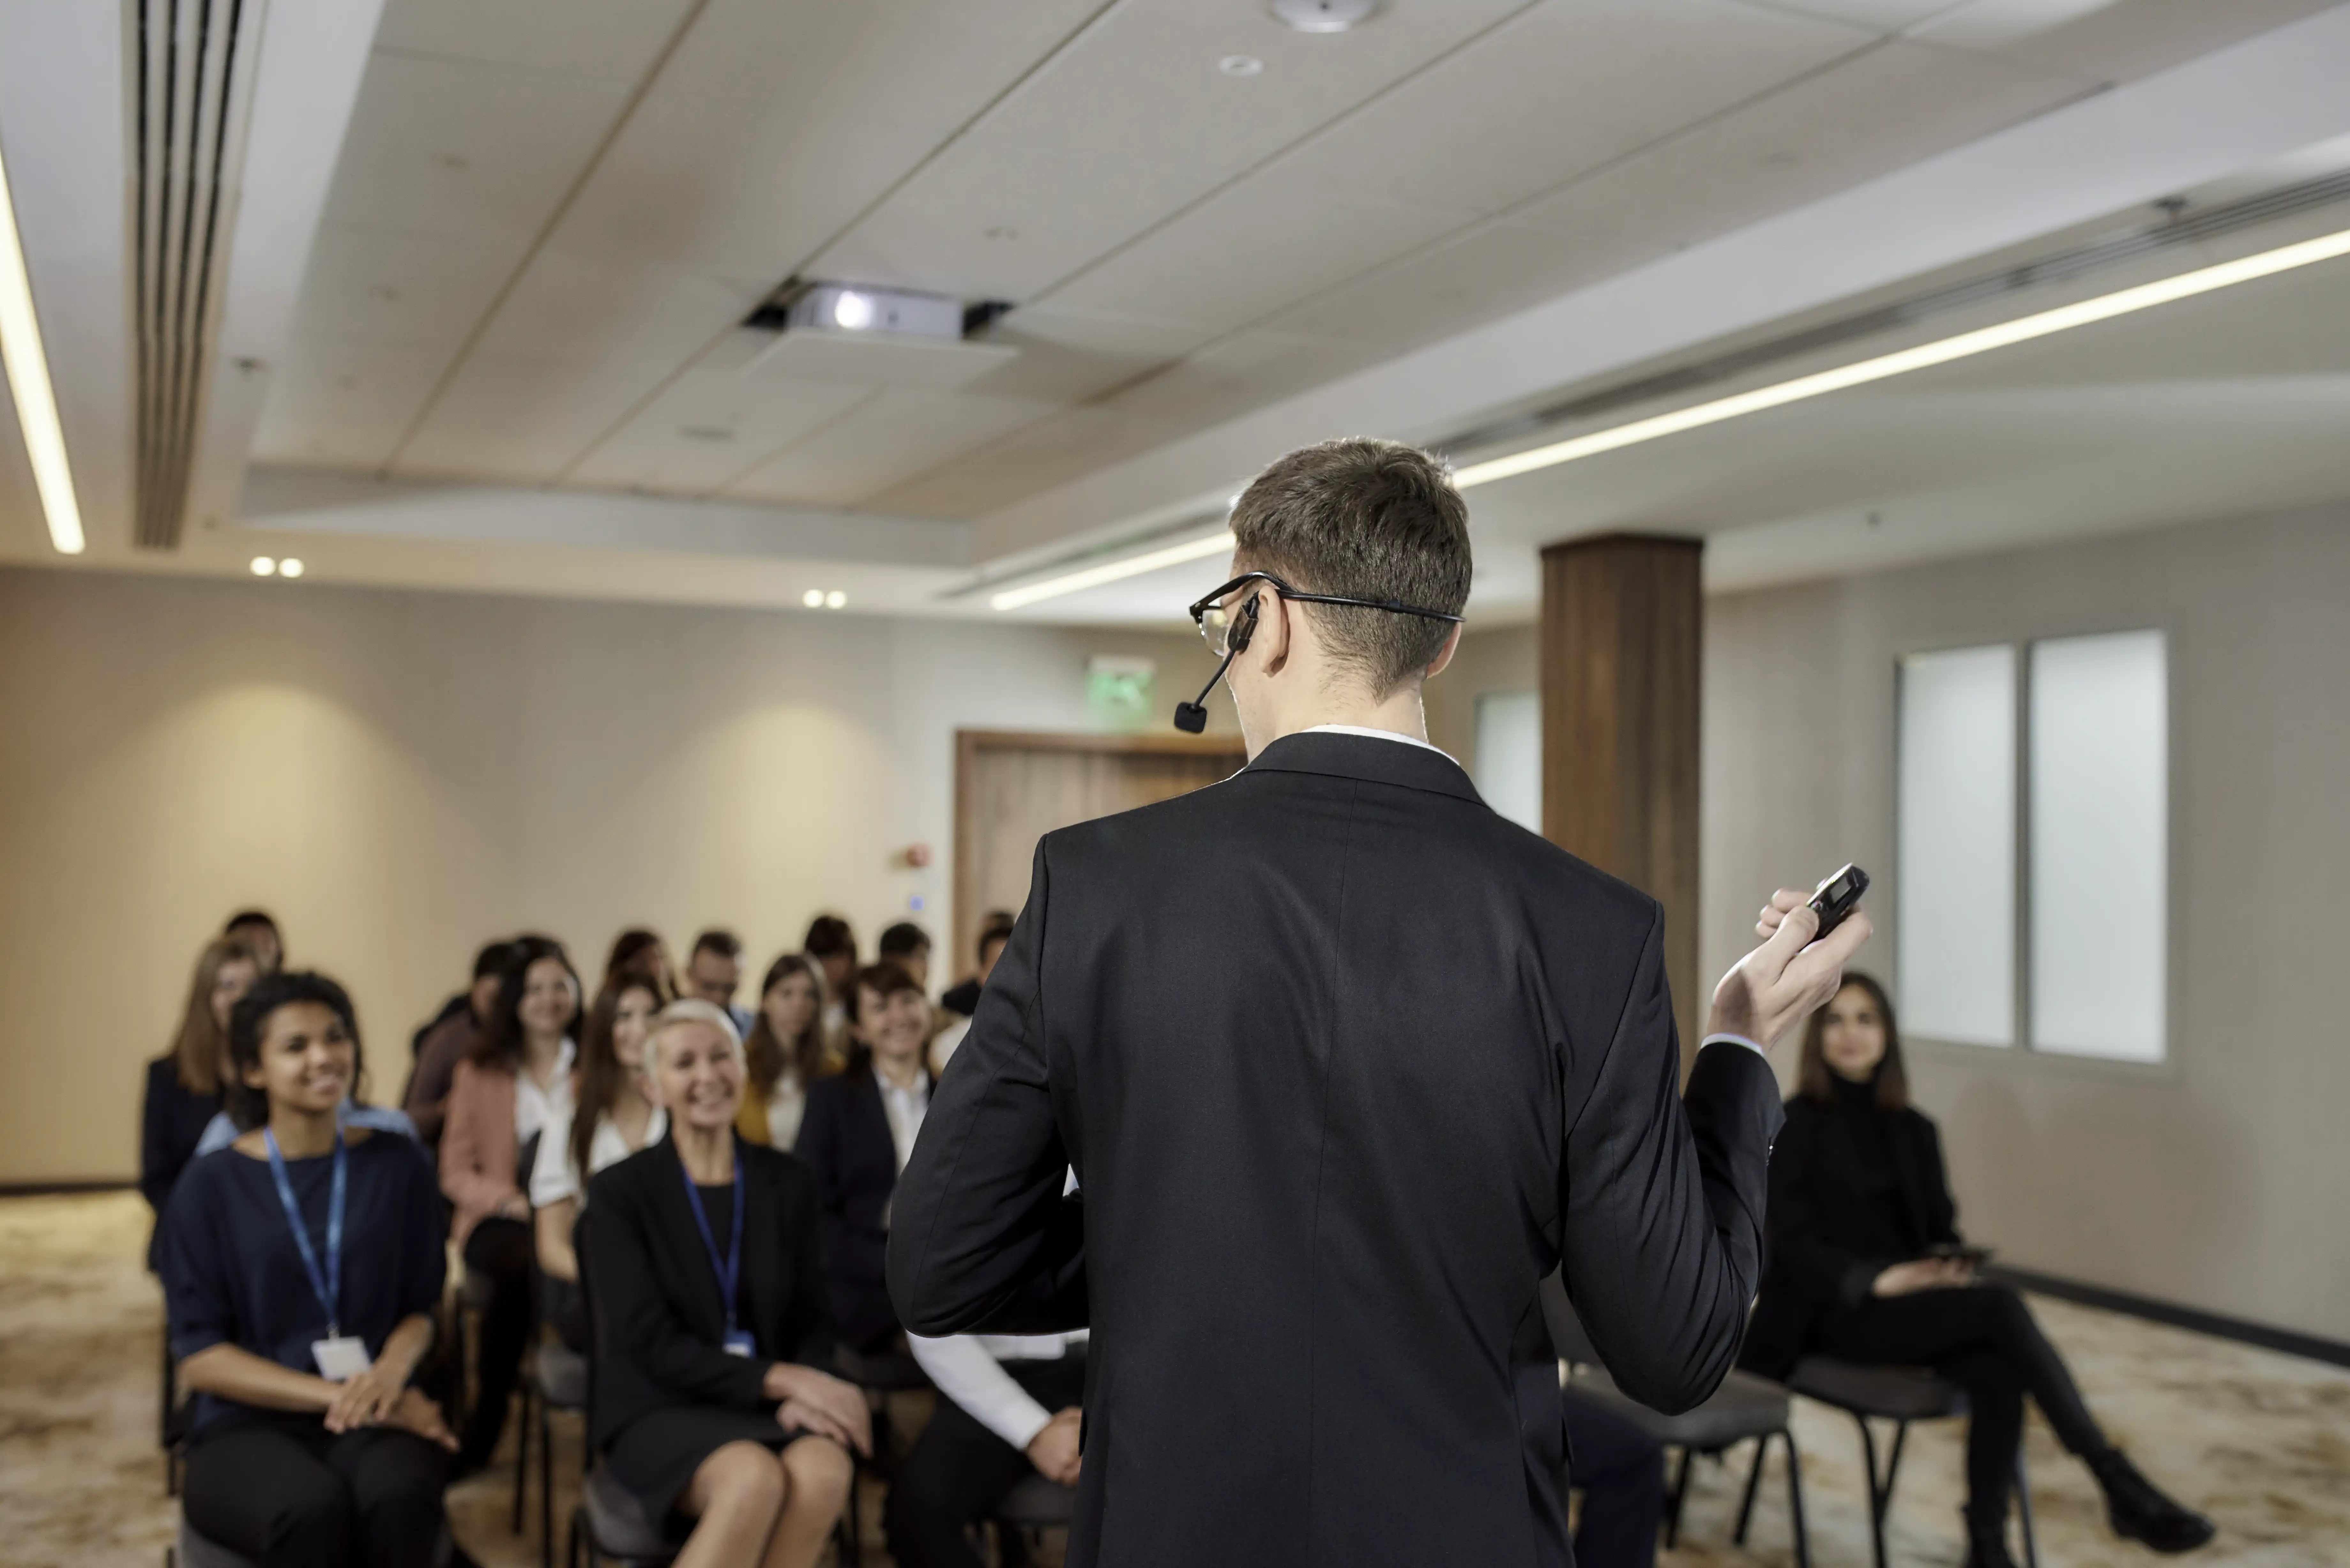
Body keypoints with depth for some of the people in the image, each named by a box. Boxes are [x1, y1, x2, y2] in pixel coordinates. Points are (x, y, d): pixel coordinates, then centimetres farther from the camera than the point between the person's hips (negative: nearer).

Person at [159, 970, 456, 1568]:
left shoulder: (396, 1165, 6)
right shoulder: (211, 1185, 1)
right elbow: (199, 1360, -1)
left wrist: (393, 1369, -14)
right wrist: (339, 1395, -14)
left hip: (375, 1416, 2)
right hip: (249, 1426, -1)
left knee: (399, 1495, -35)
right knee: (312, 1508, -37)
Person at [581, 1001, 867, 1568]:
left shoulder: (787, 1182, 9)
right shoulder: (620, 1192, -1)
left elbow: (811, 1322, 9)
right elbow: (648, 1343, -8)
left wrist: (805, 1394, -14)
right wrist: (779, 1378, -19)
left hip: (770, 1407, 3)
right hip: (662, 1410, -3)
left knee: (825, 1471, -33)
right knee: (755, 1479, -36)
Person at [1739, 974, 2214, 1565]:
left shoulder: (1913, 1130, 15)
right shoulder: (1792, 1127, -1)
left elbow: (1942, 1228, 14)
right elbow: (1791, 1243, -9)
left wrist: (1952, 1267, -10)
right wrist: (1876, 1278, -24)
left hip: (1909, 1297, 5)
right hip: (1832, 1311, -5)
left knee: (1997, 1376, -29)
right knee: (1999, 1305, -28)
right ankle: (2121, 1487, -28)